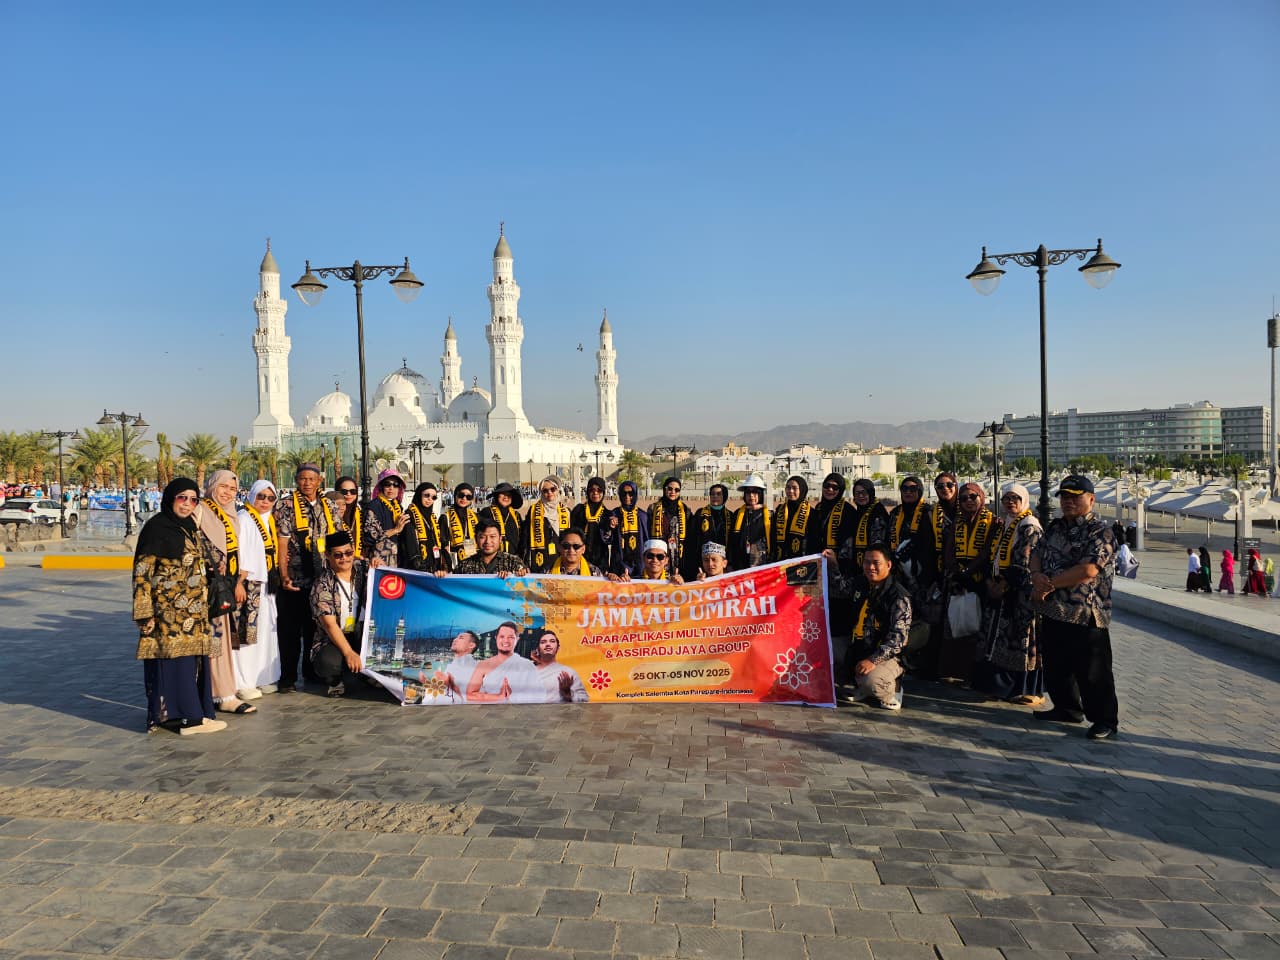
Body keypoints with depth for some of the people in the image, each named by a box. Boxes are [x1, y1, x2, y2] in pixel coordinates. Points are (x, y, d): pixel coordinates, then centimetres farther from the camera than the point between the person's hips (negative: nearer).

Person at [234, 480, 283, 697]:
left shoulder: (270, 520, 16)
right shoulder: (243, 519, -8)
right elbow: (238, 553, -14)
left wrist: (275, 581, 12)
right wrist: (240, 583, -20)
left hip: (266, 585, 8)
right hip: (249, 584, -8)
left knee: (264, 630, 11)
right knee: (246, 630, -7)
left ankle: (262, 678, 18)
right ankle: (242, 683, -2)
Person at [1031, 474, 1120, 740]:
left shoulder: (1100, 531, -12)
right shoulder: (1055, 527, 14)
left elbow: (1088, 570, -23)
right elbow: (1037, 554, 14)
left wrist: (1050, 583, -17)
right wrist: (1036, 575, -9)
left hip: (1086, 616, -8)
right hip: (1053, 611, 8)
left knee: (1092, 672, 0)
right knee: (1056, 667, 18)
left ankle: (1105, 720, 13)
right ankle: (1067, 708, 34)